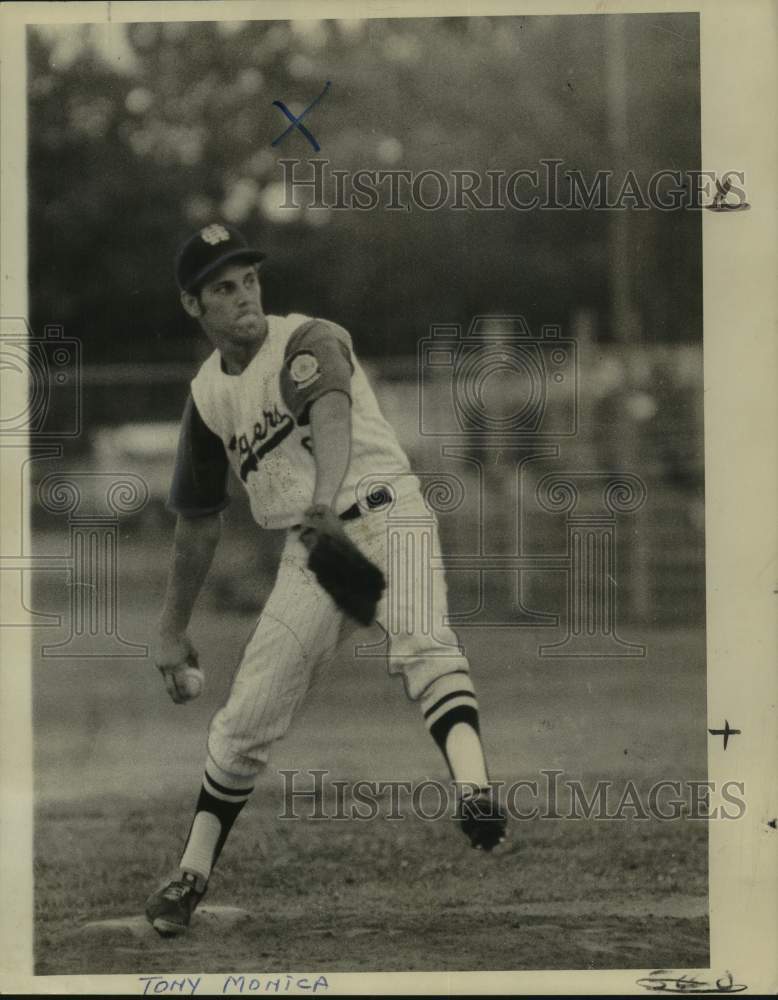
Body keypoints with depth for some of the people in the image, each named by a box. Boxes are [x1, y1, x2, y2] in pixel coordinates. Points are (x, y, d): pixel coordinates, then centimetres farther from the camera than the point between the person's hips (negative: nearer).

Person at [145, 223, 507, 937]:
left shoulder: (309, 342, -7)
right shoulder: (209, 394, 10)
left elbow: (332, 416, -30)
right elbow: (199, 520, 20)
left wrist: (327, 501, -50)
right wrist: (172, 631, 22)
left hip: (385, 513, -5)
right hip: (309, 547, 5)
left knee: (422, 644, -33)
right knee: (245, 717, 4)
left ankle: (475, 792, -53)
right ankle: (192, 876, 18)